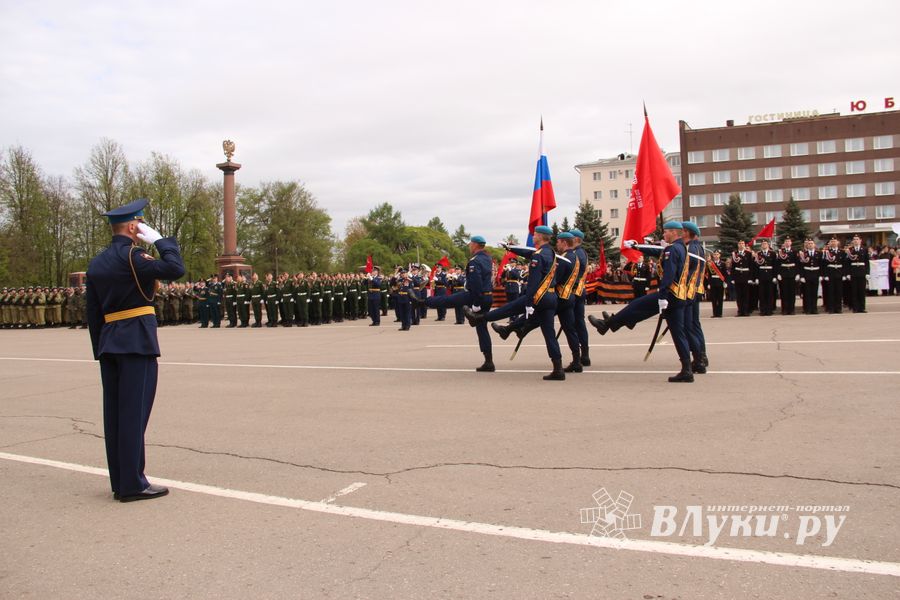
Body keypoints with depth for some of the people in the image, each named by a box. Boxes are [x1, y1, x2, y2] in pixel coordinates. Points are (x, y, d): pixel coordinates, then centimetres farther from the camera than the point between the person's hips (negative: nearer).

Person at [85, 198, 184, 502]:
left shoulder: (97, 262, 14)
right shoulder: (131, 256, -11)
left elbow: (93, 312, 15)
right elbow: (175, 269, -21)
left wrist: (100, 349, 19)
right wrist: (160, 240, -7)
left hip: (109, 344, 8)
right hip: (137, 342, -8)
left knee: (114, 413, 10)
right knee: (134, 413, -5)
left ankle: (119, 482, 17)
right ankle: (132, 484, -1)